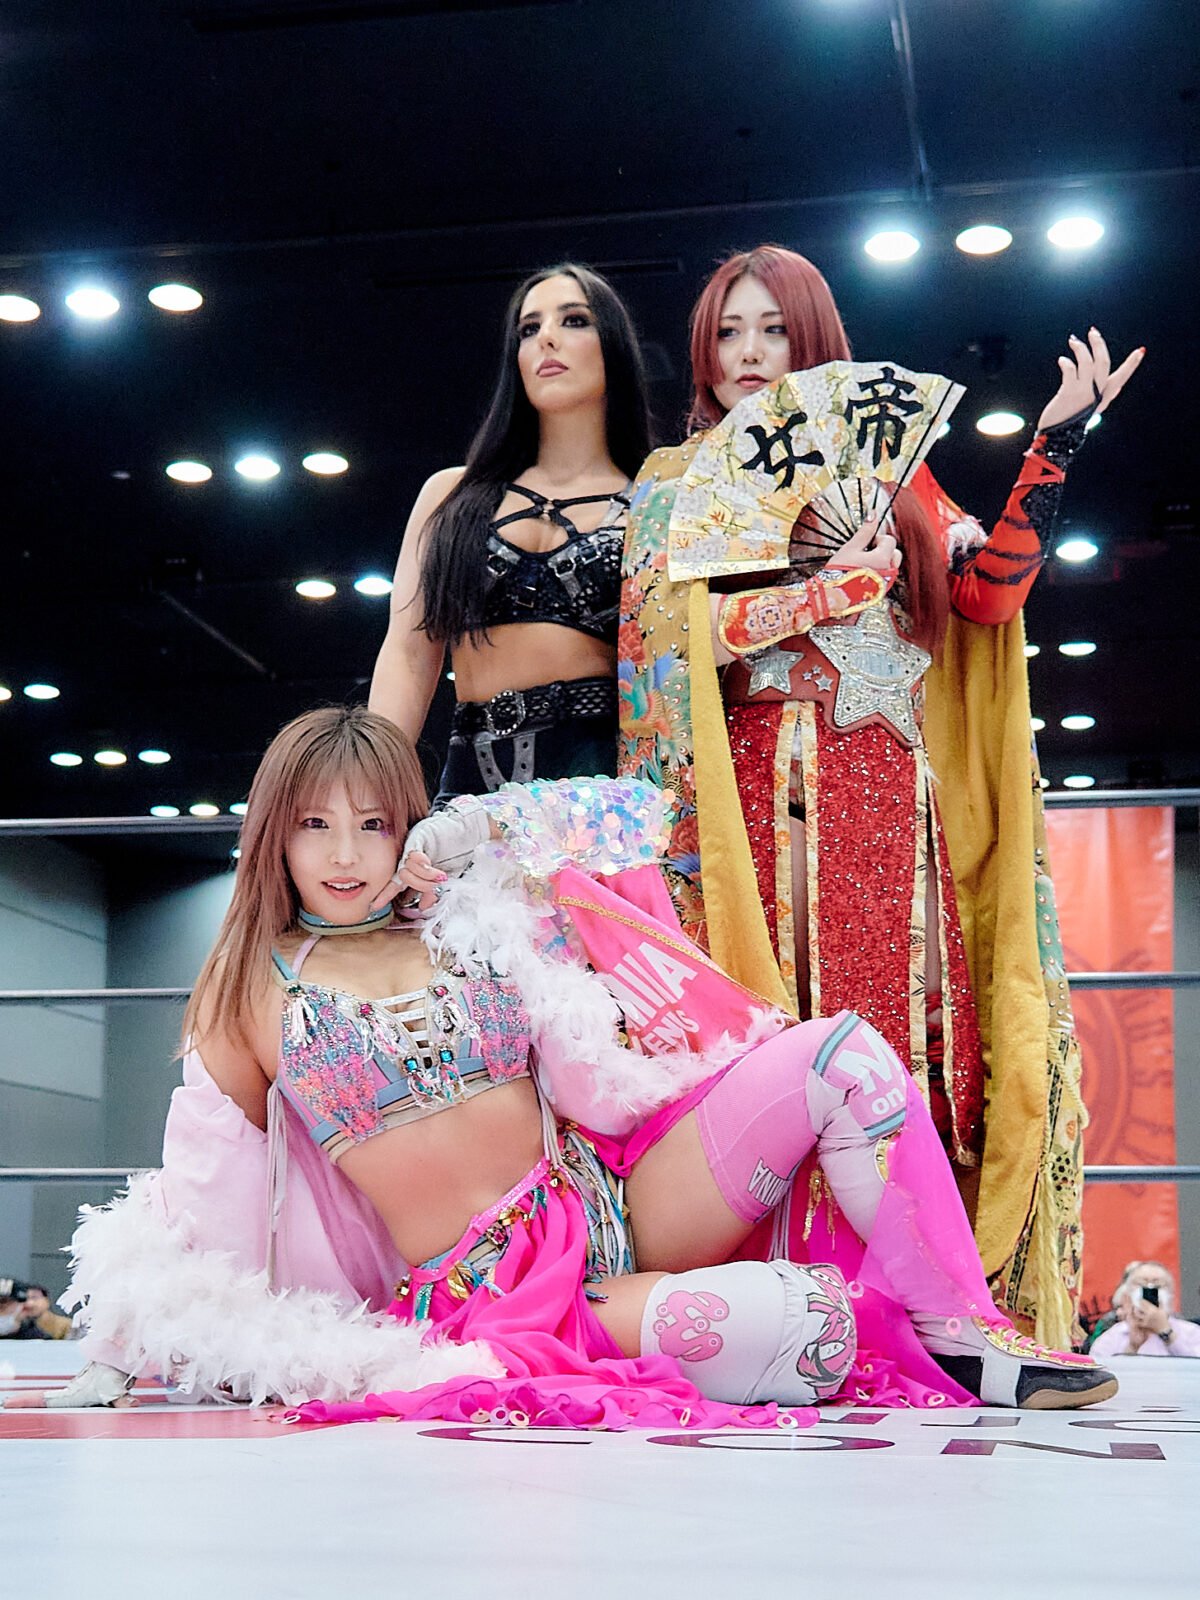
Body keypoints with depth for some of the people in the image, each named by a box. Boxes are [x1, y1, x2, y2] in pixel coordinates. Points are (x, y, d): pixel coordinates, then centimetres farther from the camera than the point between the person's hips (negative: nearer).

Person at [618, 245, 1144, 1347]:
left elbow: (987, 590, 8)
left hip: (888, 803, 3)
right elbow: (675, 623, -2)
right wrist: (832, 588, -6)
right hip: (758, 794, -2)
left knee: (898, 1031, -7)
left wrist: (1054, 449, 1)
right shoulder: (677, 480, 17)